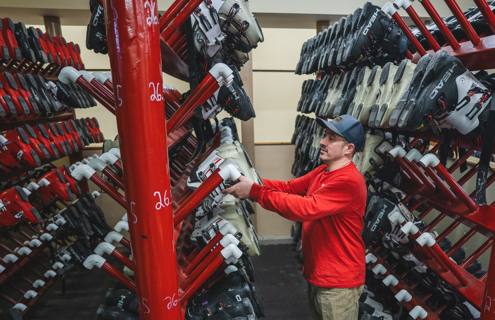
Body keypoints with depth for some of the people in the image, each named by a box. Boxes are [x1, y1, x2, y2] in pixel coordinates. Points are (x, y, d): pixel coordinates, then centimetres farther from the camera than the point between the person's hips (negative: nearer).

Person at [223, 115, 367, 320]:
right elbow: (288, 187, -1)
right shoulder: (322, 172, 5)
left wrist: (255, 192, -32)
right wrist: (250, 181, -15)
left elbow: (305, 208, -33)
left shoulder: (349, 182, -25)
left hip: (339, 283, -8)